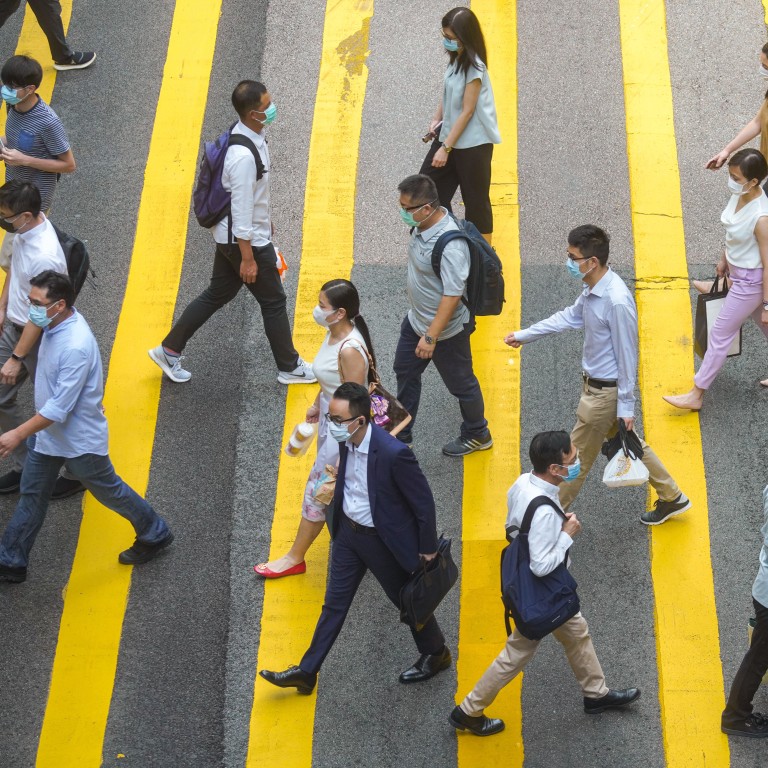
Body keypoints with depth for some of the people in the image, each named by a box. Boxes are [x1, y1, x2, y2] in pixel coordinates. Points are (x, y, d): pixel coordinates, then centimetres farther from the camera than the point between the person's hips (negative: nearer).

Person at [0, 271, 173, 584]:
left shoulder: (75, 347, -35)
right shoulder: (57, 323, -7)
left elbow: (59, 408, -32)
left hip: (78, 439, -8)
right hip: (47, 433, 8)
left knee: (109, 491, 13)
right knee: (31, 496, 16)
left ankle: (155, 534, 35)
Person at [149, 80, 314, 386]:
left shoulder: (249, 134, -1)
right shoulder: (244, 156, -32)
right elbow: (241, 210, -27)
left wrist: (265, 218, 27)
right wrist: (248, 258, -21)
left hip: (227, 236, 9)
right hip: (247, 240, -9)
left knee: (217, 294, 20)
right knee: (273, 301, 8)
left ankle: (169, 350, 27)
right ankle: (290, 367, 25)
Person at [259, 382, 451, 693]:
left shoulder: (393, 454, -33)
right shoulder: (346, 440, -12)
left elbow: (424, 502, -21)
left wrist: (427, 549, -12)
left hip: (385, 539, -6)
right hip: (348, 532, 6)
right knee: (334, 603, 14)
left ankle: (436, 654, 42)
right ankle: (306, 672, 24)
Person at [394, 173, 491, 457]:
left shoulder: (450, 245, -36)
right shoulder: (423, 224, -8)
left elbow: (453, 295, -33)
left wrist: (431, 337, -29)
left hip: (446, 330, -9)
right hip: (416, 319, 9)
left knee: (460, 383, 14)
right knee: (405, 372, 22)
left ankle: (477, 435, 38)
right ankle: (401, 435, 40)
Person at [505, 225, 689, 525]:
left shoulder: (617, 302, -31)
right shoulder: (593, 289, -4)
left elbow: (627, 355, -23)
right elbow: (570, 317, 14)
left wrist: (626, 406, -15)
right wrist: (525, 335, 18)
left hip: (604, 393, -9)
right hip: (594, 384, 9)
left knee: (576, 458, 7)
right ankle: (672, 498, 37)